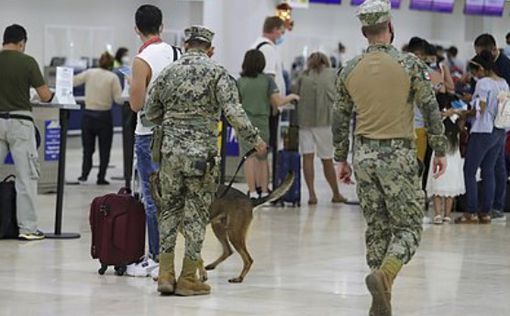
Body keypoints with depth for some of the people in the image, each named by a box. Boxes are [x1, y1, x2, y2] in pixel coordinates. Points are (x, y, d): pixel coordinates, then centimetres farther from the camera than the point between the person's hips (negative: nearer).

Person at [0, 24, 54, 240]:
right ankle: (27, 228, 1)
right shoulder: (27, 62, -7)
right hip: (19, 121, -3)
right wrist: (50, 94, 16)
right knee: (26, 176, 2)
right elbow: (45, 96, -7)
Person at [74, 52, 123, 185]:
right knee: (104, 148, 8)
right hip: (104, 116, -2)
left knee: (88, 147, 15)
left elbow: (73, 82, 3)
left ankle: (84, 174, 7)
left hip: (88, 114, 2)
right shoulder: (113, 77, -7)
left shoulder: (89, 73, 0)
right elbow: (118, 99, -11)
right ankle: (101, 177, 5)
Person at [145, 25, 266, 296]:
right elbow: (233, 112, -15)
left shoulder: (168, 72, 6)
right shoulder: (217, 73, -6)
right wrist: (254, 139, -7)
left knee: (169, 210, 13)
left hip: (170, 149, 4)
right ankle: (188, 279, 6)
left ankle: (165, 274, 10)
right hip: (202, 152, -4)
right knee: (196, 213, 3)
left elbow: (151, 112, 13)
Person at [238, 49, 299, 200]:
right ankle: (264, 190, 12)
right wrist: (291, 97, 12)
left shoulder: (240, 82, -1)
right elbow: (278, 101, -5)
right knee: (262, 158, 11)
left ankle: (252, 192, -4)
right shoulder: (267, 80, -2)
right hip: (262, 122, 1)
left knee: (249, 157, 0)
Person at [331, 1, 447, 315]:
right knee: (408, 227, 0)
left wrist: (342, 159, 20)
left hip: (364, 155, 4)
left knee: (376, 227, 12)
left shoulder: (350, 70, 5)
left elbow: (340, 118, 11)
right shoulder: (409, 64, -7)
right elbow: (431, 110, -6)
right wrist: (440, 151, 3)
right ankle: (384, 275, -26)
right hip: (398, 154, -4)